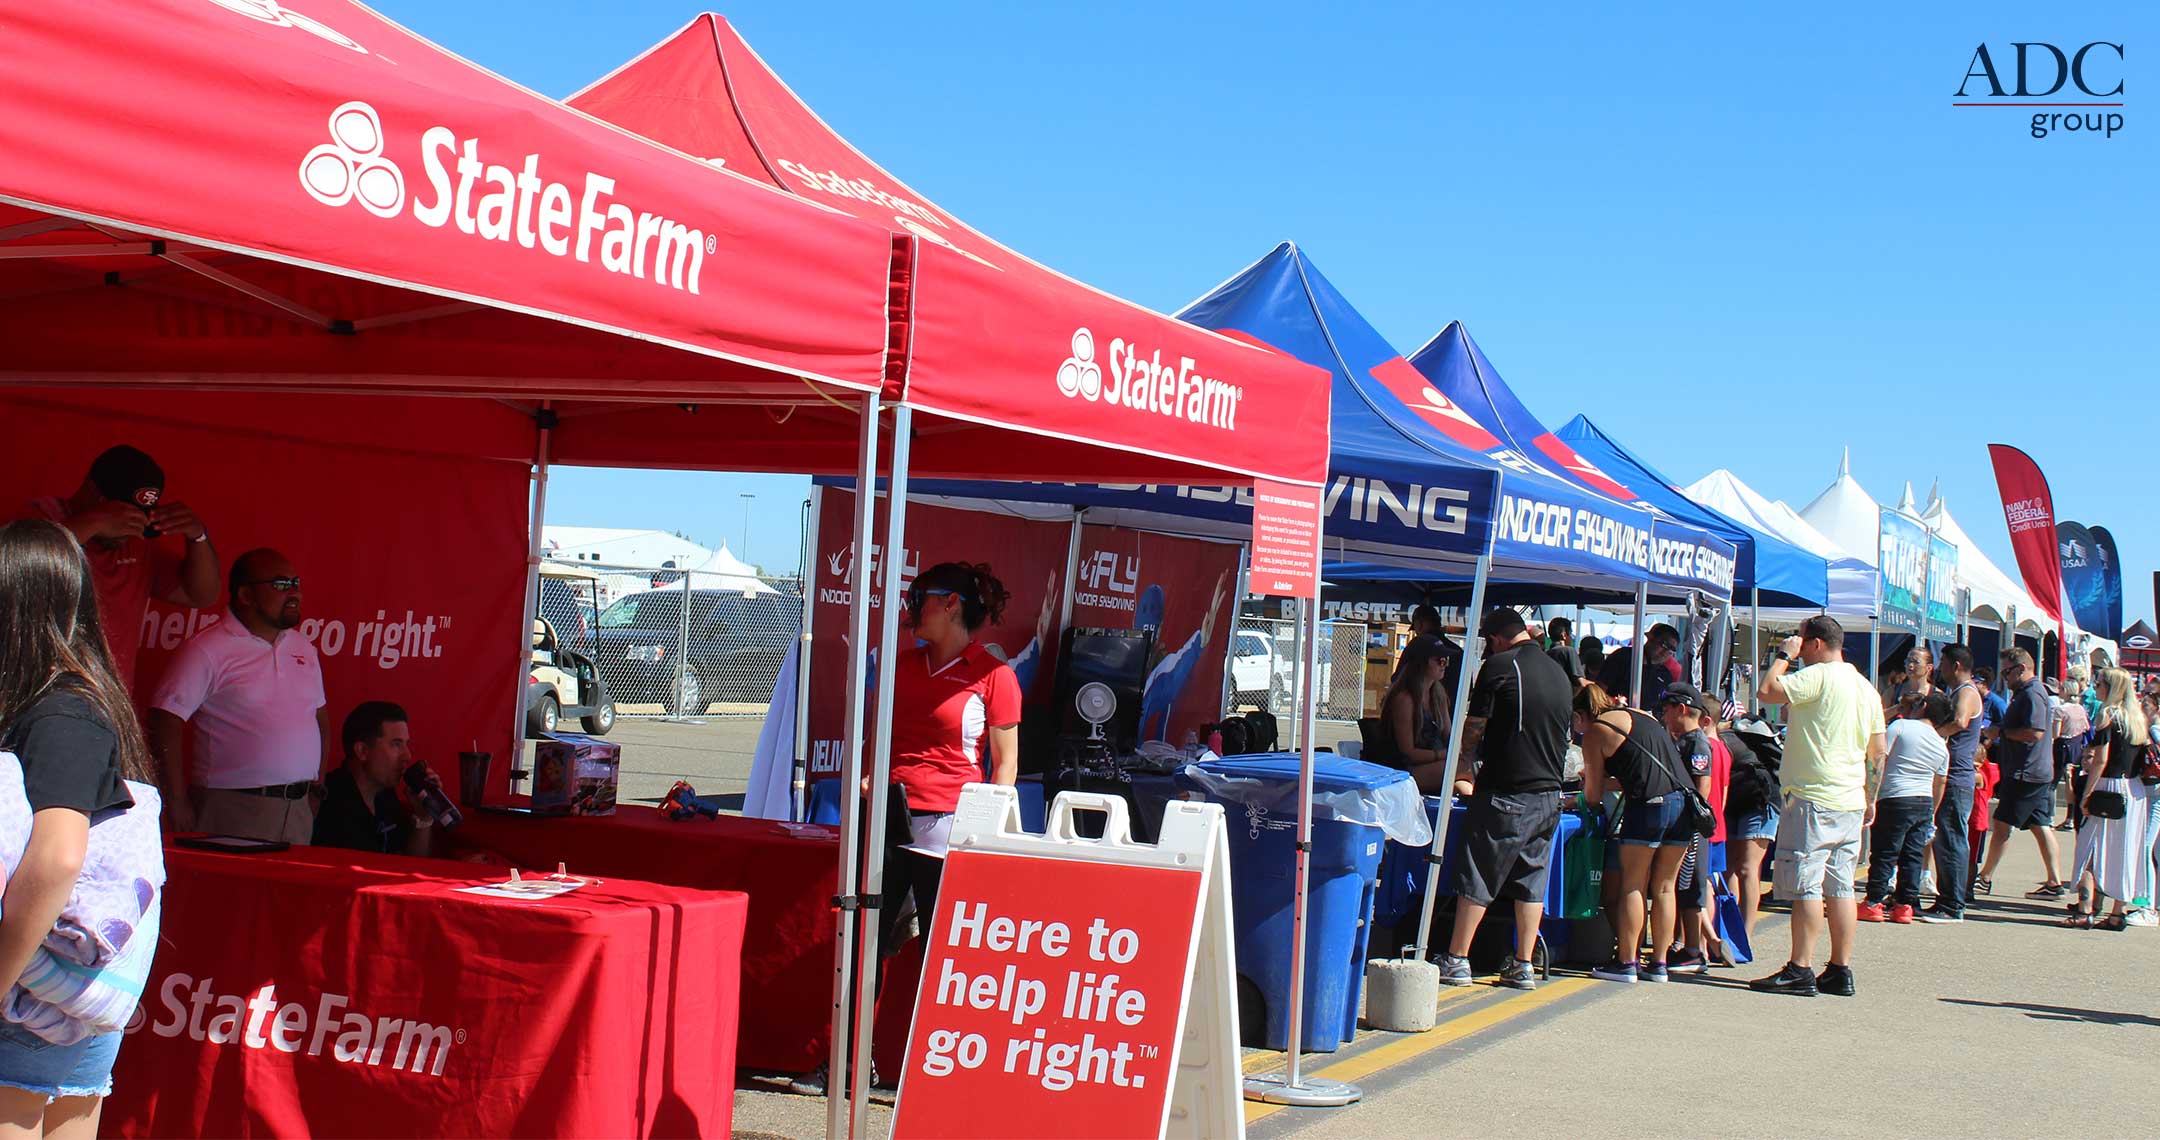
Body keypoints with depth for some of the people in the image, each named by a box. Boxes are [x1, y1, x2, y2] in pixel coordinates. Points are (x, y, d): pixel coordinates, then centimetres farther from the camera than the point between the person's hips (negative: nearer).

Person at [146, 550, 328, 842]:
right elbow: (166, 721, -13)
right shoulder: (207, 650, -7)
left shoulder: (303, 647, 14)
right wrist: (176, 804, -16)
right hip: (233, 809, -6)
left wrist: (318, 786, 13)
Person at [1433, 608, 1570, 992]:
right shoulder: (1558, 672, 11)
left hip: (1504, 792, -6)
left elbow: (1474, 728, -5)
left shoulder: (1499, 666, -9)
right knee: (1531, 881, 11)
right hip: (1548, 794, 6)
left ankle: (1456, 960, 6)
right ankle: (1523, 966, 12)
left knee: (1477, 879, 2)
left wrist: (1466, 754, 14)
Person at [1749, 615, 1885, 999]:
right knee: (1840, 887, 10)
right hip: (1851, 802, 8)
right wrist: (1870, 799, 25)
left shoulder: (1819, 676, -11)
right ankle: (1840, 971, 11)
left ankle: (1800, 971, -7)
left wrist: (1783, 656, -4)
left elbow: (1766, 692, -19)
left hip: (1814, 799, -8)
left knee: (1805, 886, -6)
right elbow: (1877, 751, 19)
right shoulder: (1866, 687, 15)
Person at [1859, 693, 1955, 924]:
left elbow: (1880, 760, -10)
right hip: (1924, 804, 5)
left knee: (1884, 853, 0)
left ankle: (1874, 903, 1)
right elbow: (1940, 784, 16)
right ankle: (1905, 905, 11)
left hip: (1895, 799, -5)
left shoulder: (1900, 726, -6)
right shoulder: (1942, 747, 10)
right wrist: (1931, 814, 26)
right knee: (1912, 855, 10)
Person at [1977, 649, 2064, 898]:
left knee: (2002, 824, -5)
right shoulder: (2029, 692, 17)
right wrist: (2002, 730, 11)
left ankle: (1985, 879, 0)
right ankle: (2054, 882, 8)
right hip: (2039, 772, 10)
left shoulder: (2031, 694, -16)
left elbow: (2035, 733, -26)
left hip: (2025, 773, -10)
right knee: (2040, 826, 8)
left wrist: (2002, 731, -15)